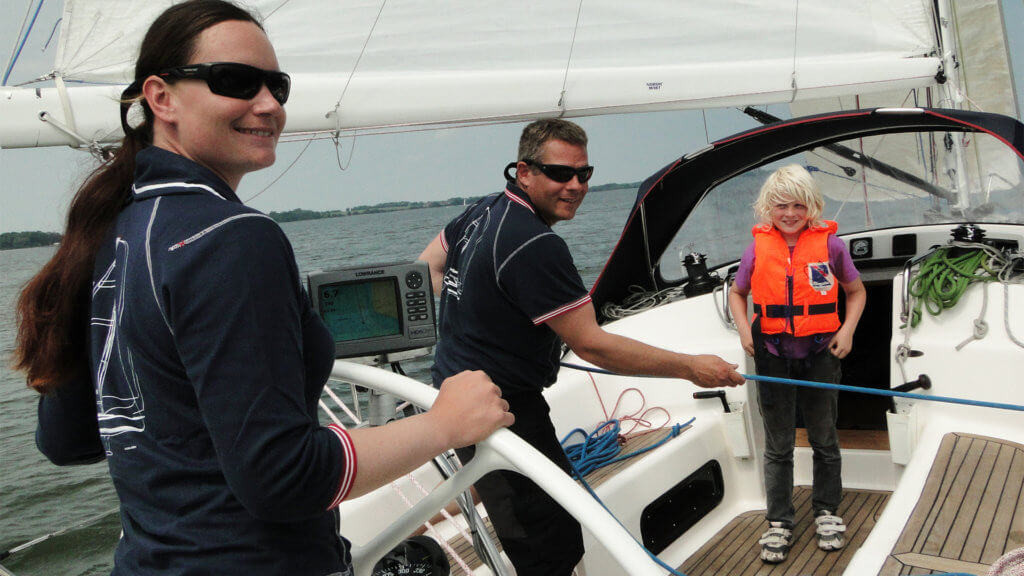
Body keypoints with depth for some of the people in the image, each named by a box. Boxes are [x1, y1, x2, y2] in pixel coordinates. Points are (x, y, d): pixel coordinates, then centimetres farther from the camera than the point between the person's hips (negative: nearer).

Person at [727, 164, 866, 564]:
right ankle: (779, 521, 22)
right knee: (778, 445, 10)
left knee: (825, 440, 15)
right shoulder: (758, 248, -2)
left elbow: (856, 291, 8)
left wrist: (847, 329, -7)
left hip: (820, 354, 0)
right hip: (773, 356, 0)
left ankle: (826, 510, 34)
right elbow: (737, 293, 12)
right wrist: (744, 329, -5)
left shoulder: (828, 244, -5)